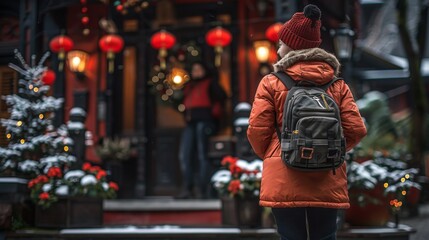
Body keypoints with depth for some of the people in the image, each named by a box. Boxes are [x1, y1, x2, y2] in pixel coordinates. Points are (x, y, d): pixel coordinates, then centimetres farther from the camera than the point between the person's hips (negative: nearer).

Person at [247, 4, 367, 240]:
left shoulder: (271, 83, -2)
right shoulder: (338, 85, 7)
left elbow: (256, 131, -4)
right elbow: (356, 130, 1)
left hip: (284, 184, -2)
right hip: (328, 185, 3)